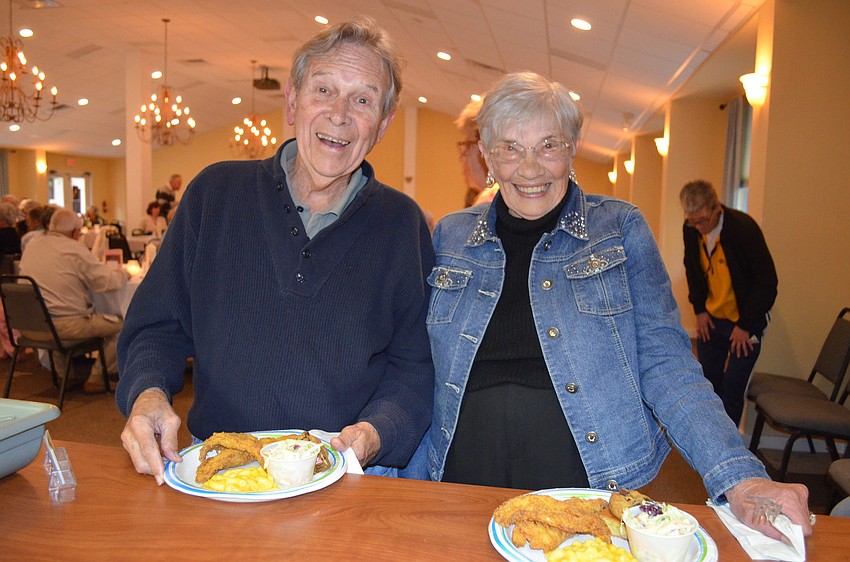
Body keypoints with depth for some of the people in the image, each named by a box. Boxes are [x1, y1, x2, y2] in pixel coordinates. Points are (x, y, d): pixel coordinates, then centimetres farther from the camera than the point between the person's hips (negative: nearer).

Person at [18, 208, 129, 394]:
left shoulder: (32, 245, 10)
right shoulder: (75, 249, -11)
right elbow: (106, 282, -12)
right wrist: (123, 274, 10)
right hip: (66, 325, -8)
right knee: (120, 325, 5)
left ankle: (64, 372, 39)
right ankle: (96, 379, 10)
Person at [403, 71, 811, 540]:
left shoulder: (620, 228, 1)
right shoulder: (449, 236, 5)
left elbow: (665, 363, -2)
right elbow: (424, 376, 8)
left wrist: (741, 480, -15)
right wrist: (399, 488, 1)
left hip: (594, 488, 0)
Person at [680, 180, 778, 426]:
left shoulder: (744, 228, -21)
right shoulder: (691, 229, -6)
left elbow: (767, 281, -16)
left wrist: (746, 325, -15)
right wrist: (700, 309, 5)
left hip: (745, 321, -5)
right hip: (711, 318, 5)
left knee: (733, 386, -6)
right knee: (708, 381, 9)